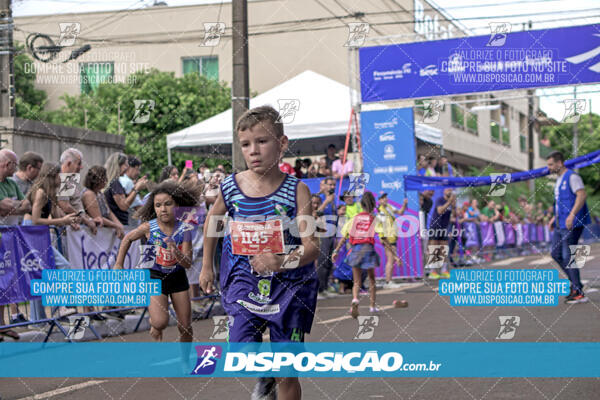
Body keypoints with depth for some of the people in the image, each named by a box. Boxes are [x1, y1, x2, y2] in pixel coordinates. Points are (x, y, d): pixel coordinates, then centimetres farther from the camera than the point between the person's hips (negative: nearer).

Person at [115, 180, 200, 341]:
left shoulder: (183, 230, -14)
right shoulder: (149, 227, -16)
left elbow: (188, 264, -16)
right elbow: (128, 239, 4)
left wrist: (176, 251, -36)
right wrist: (119, 264, 5)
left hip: (177, 276, 2)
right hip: (154, 276, -2)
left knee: (185, 327, 6)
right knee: (161, 322, -19)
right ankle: (154, 326, 18)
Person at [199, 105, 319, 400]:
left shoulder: (296, 190, -12)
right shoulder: (230, 187, -4)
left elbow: (311, 245, -19)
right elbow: (212, 220, 17)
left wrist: (282, 262, -39)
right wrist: (206, 266, 21)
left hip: (290, 286, -2)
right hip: (245, 284, 2)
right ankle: (265, 376, 24)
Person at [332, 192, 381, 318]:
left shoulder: (354, 219, 9)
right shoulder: (375, 220, 2)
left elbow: (343, 238, 7)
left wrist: (336, 251, 15)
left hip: (355, 250, 2)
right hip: (368, 249, -1)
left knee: (356, 282, 7)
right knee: (371, 279, 20)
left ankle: (355, 299, -22)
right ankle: (373, 305, 26)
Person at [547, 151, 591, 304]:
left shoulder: (572, 177, -12)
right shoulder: (559, 179, 18)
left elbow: (582, 195, -24)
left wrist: (572, 215, -31)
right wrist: (555, 218, 25)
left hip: (572, 224, -10)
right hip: (560, 224, 10)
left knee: (568, 257, -9)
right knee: (555, 254, 12)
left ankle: (579, 293, -4)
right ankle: (576, 283, 20)